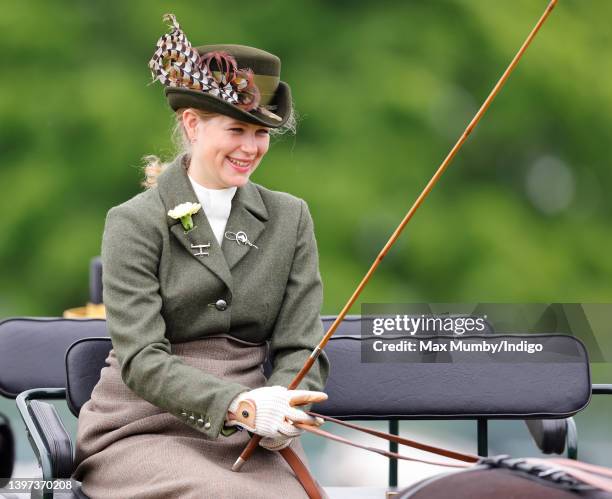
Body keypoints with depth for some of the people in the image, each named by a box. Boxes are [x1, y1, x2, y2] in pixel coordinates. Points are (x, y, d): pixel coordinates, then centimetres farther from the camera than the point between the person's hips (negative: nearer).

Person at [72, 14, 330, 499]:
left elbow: (299, 346, 6)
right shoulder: (134, 223, -2)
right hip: (142, 433, -3)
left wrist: (281, 410, -18)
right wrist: (239, 404, -27)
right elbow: (141, 359, -11)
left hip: (250, 436, 3)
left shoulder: (289, 219, 11)